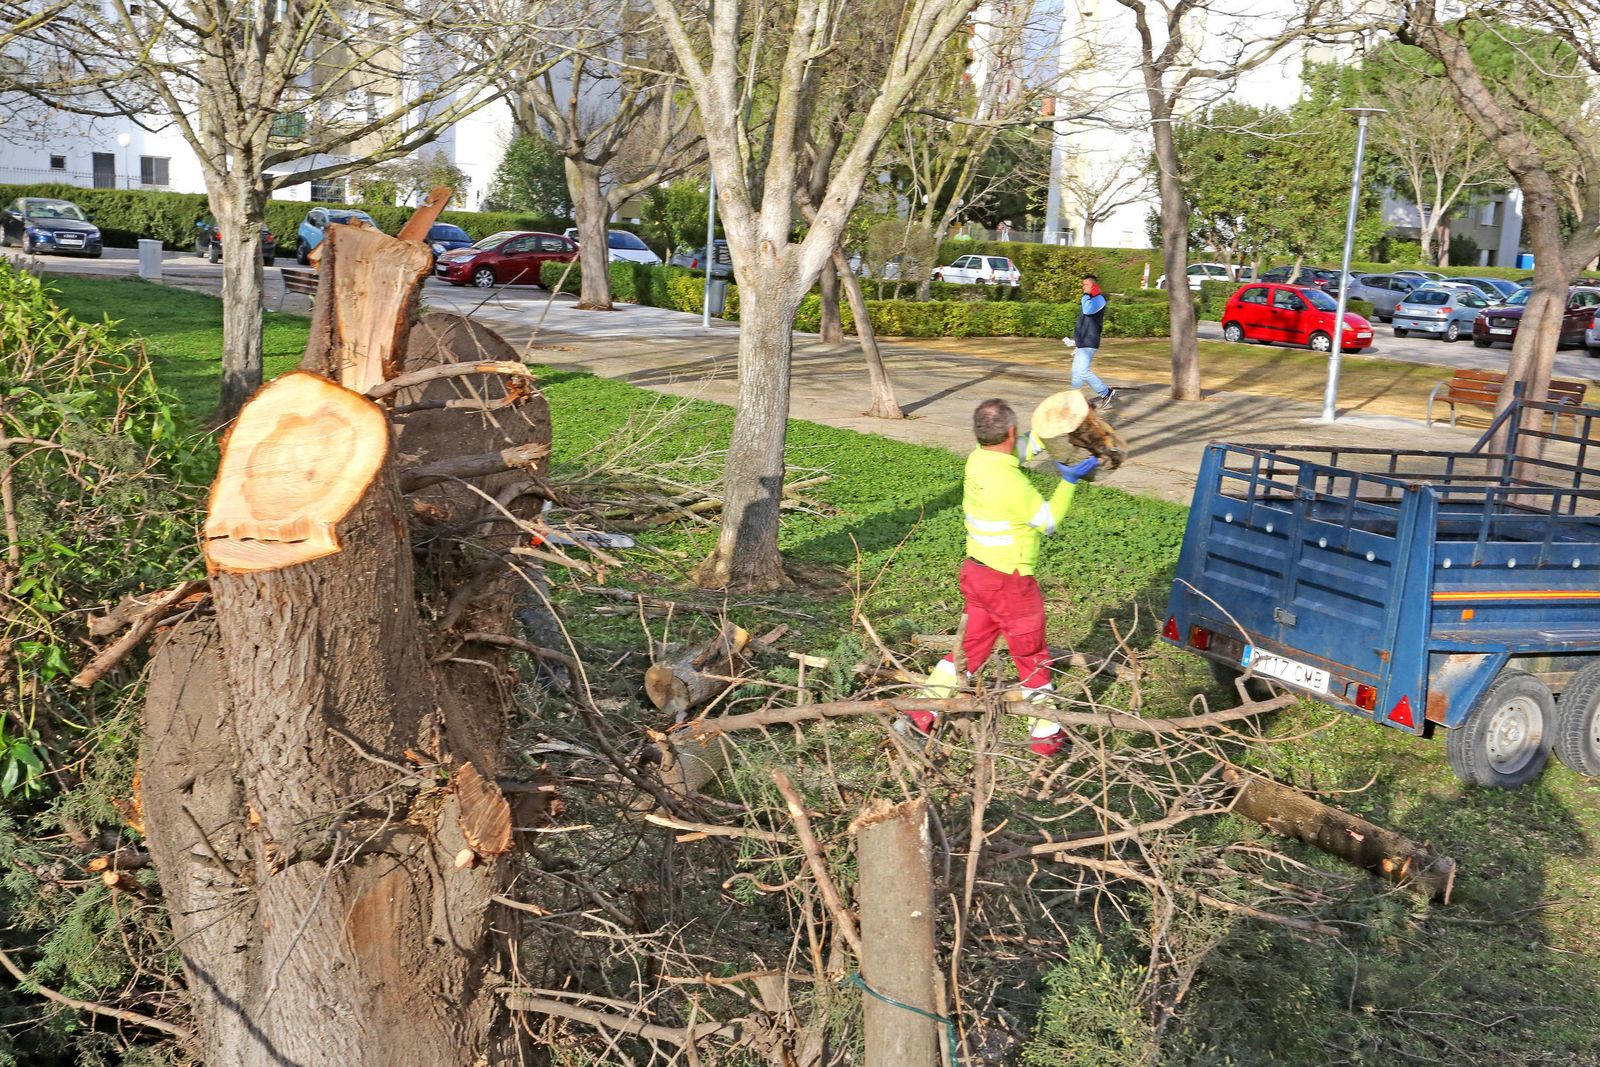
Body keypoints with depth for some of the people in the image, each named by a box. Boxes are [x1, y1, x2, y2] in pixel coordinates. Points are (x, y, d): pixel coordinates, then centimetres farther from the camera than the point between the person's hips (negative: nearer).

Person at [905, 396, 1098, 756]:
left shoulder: (977, 459, -4)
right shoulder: (1010, 483, -28)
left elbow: (1024, 449, 15)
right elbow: (1048, 523, -13)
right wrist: (1069, 481, -9)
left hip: (977, 572, 8)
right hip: (1010, 583, -7)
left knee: (971, 646, 21)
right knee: (1033, 658, 10)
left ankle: (921, 713, 23)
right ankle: (1046, 735, 24)